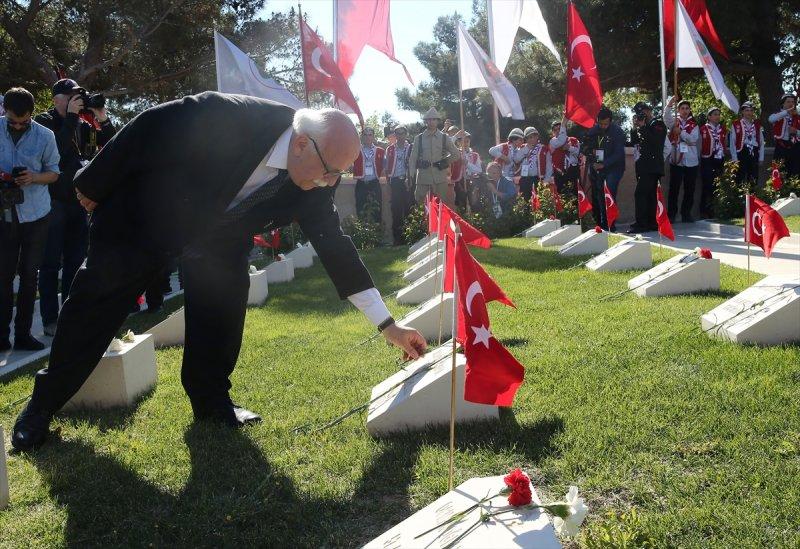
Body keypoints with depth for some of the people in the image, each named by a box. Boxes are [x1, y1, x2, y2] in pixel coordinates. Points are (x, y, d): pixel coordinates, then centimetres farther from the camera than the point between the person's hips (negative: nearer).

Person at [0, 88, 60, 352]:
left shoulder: (44, 136, -3)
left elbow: (53, 172, 5)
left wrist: (34, 177, -17)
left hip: (35, 214, 0)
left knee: (29, 276, 6)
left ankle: (23, 334, 15)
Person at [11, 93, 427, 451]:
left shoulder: (311, 184, -20)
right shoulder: (226, 117, -38)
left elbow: (334, 243, -13)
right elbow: (147, 130, -26)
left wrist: (387, 324, -14)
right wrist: (92, 185, -12)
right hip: (144, 213, -4)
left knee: (224, 297, -11)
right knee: (96, 305, 1)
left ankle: (212, 400, 9)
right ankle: (43, 403, 17)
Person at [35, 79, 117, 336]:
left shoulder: (83, 124, 11)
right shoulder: (44, 121, -5)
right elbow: (57, 149, -22)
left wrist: (103, 119, -5)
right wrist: (71, 116, -20)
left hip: (78, 200, 6)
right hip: (53, 201, -6)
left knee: (75, 261, 11)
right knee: (51, 263, -1)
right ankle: (50, 320, 3)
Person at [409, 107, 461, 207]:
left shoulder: (444, 138, 6)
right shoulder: (418, 139, 6)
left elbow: (456, 154, 14)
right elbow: (413, 159, 5)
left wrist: (445, 162, 4)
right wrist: (412, 176, -2)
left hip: (440, 178, 0)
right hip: (423, 178, 0)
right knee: (418, 203, 3)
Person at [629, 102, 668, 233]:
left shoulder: (658, 124, -4)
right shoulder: (645, 126, 20)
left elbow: (654, 141, -19)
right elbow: (634, 142, 17)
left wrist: (642, 127, -14)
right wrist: (635, 127, 4)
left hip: (652, 166, -9)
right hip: (644, 166, 9)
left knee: (640, 193, -15)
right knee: (650, 195, 9)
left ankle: (641, 224, -17)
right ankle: (652, 223, 11)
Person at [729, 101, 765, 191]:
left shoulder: (757, 124, 11)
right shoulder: (736, 124, -1)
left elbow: (761, 142, 11)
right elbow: (732, 143, -3)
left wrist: (761, 158, 4)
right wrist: (735, 158, -9)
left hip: (754, 155, 4)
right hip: (741, 154, -4)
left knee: (753, 181, 7)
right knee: (740, 182, -3)